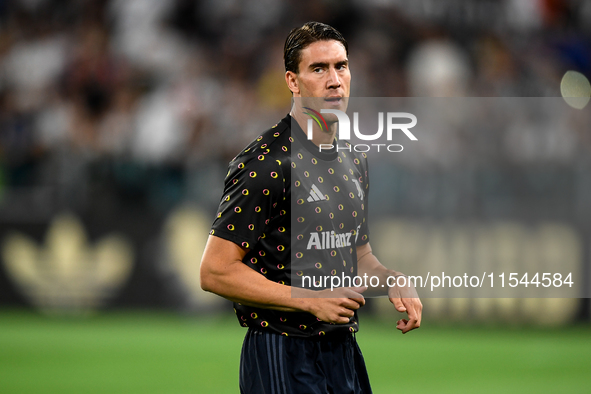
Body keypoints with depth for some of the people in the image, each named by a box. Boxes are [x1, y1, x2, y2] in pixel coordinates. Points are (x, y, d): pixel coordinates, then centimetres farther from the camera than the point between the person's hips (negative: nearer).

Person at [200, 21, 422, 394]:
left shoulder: (354, 160, 12)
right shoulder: (266, 164, -15)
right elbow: (215, 271, -18)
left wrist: (392, 281, 4)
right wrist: (312, 301, -20)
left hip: (344, 350, 7)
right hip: (283, 358, -7)